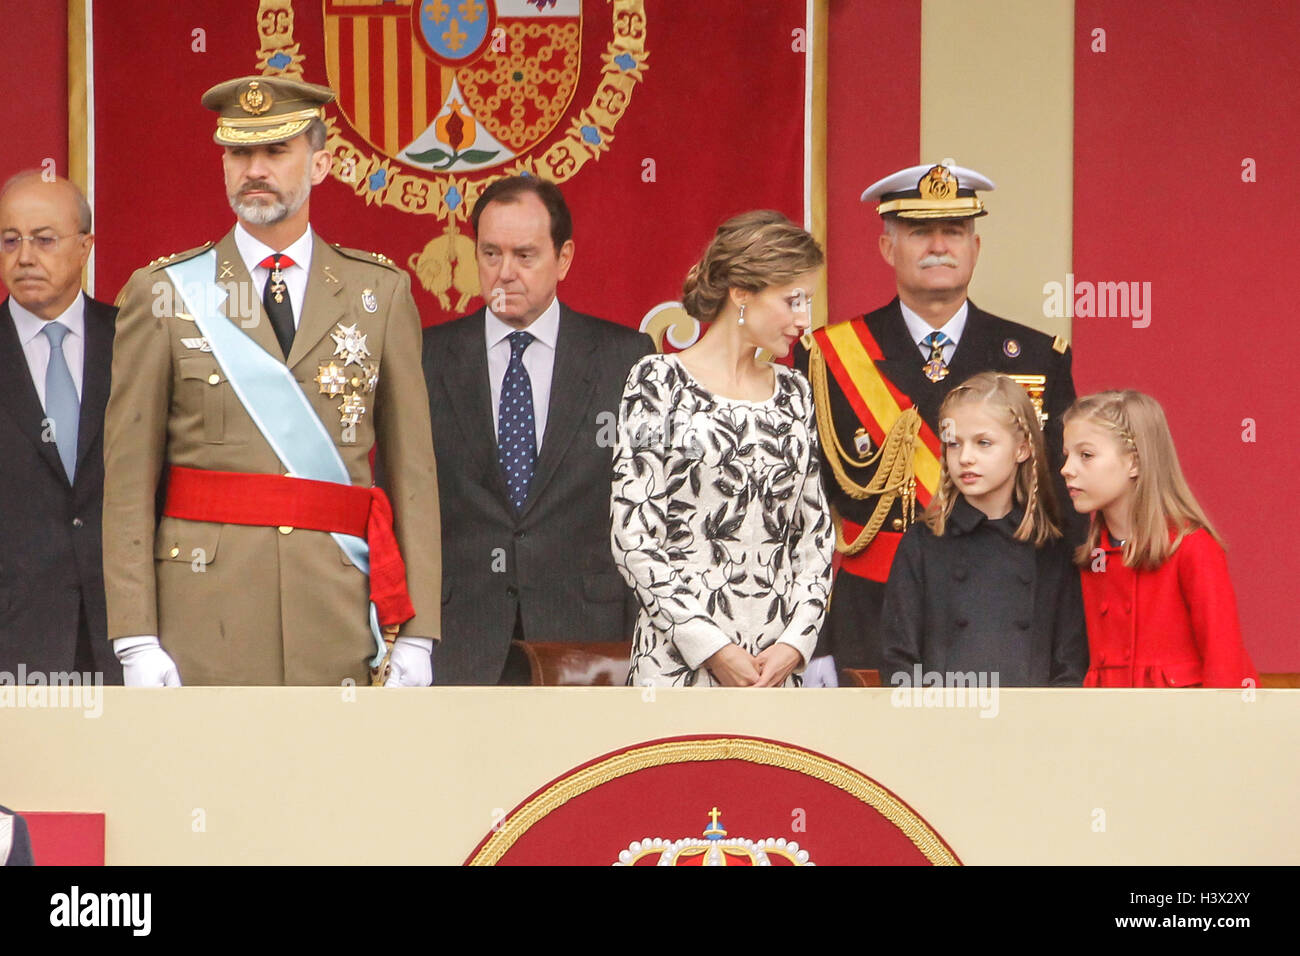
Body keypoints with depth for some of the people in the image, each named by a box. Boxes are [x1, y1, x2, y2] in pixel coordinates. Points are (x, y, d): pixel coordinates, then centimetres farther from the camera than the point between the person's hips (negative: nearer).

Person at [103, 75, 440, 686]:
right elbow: (128, 481, 2)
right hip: (206, 619, -1)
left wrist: (414, 636, 0)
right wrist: (136, 640, -6)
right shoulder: (161, 295, 5)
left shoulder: (382, 293, 9)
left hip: (340, 615, 1)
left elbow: (412, 470, 7)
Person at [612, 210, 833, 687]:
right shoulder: (659, 381, -2)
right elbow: (632, 539, -8)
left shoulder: (794, 392, 13)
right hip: (676, 662, -4)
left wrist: (795, 642, -2)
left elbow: (815, 531, 13)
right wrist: (711, 647, -12)